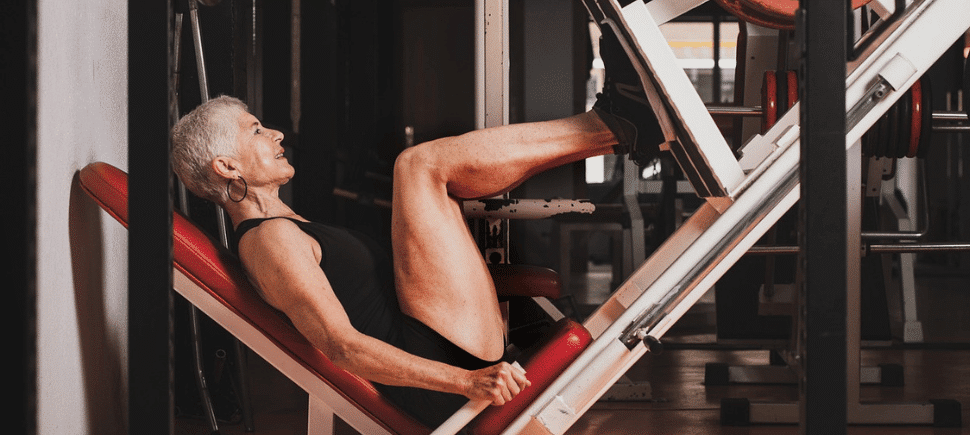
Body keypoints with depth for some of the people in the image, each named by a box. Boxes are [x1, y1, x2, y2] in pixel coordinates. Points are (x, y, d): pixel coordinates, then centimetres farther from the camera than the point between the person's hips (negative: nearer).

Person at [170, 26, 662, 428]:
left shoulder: (290, 228, 21)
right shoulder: (269, 240, -11)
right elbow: (340, 344, -22)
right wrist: (466, 381, -32)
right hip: (446, 358, -11)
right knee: (419, 164, -12)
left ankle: (610, 126, 7)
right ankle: (608, 126, -3)